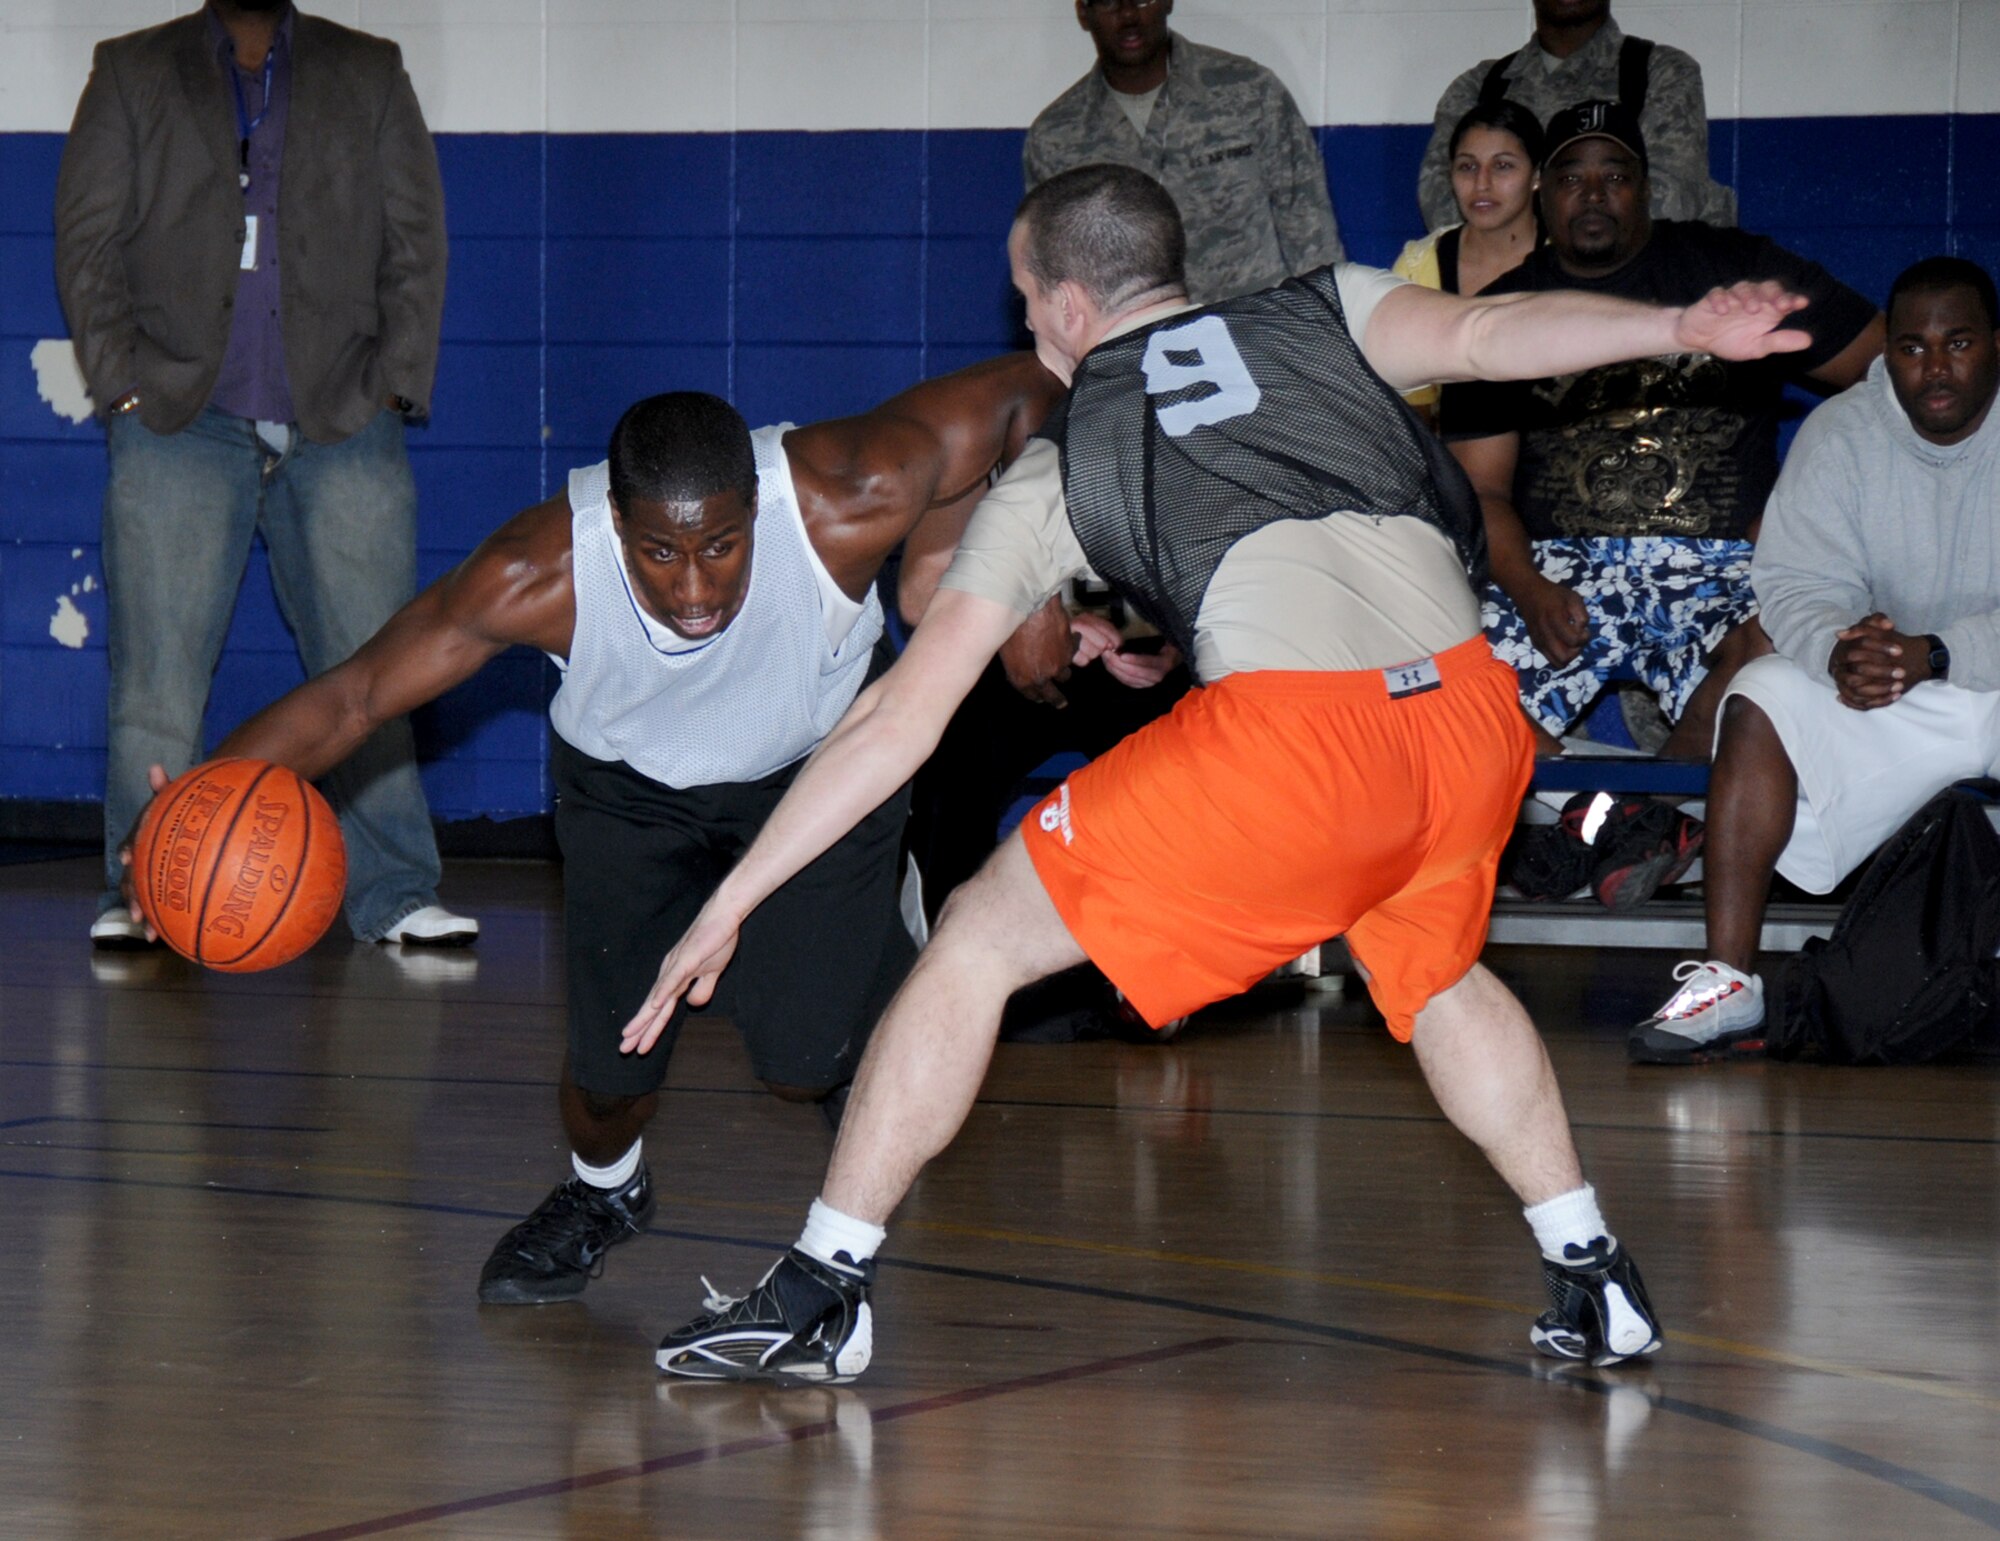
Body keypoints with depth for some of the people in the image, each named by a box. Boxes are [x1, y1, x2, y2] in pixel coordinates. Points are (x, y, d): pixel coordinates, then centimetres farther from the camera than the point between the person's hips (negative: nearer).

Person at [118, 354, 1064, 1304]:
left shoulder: (848, 502, -39)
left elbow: (1024, 390, -26)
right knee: (613, 1064, -6)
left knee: (799, 1061, -13)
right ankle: (602, 1193, 33)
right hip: (630, 787, 0)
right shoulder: (536, 575, -37)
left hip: (819, 759, 0)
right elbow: (353, 695, -30)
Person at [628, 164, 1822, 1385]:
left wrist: (730, 905, 25)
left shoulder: (1058, 468, 22)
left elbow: (901, 721, 21)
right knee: (1435, 973, 34)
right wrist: (1685, 328, 7)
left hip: (1293, 735, -4)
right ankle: (1597, 1284, 30)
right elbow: (1481, 334, 6)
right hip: (1471, 714, 4)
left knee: (980, 943, 13)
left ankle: (823, 1295, 13)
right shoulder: (1320, 314, 27)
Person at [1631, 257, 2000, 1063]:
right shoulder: (1843, 433, -2)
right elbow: (1795, 581, -10)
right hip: (1886, 696, 3)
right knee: (1762, 699, -20)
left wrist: (1934, 657, -35)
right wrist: (1841, 652, -32)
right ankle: (1728, 981, -22)